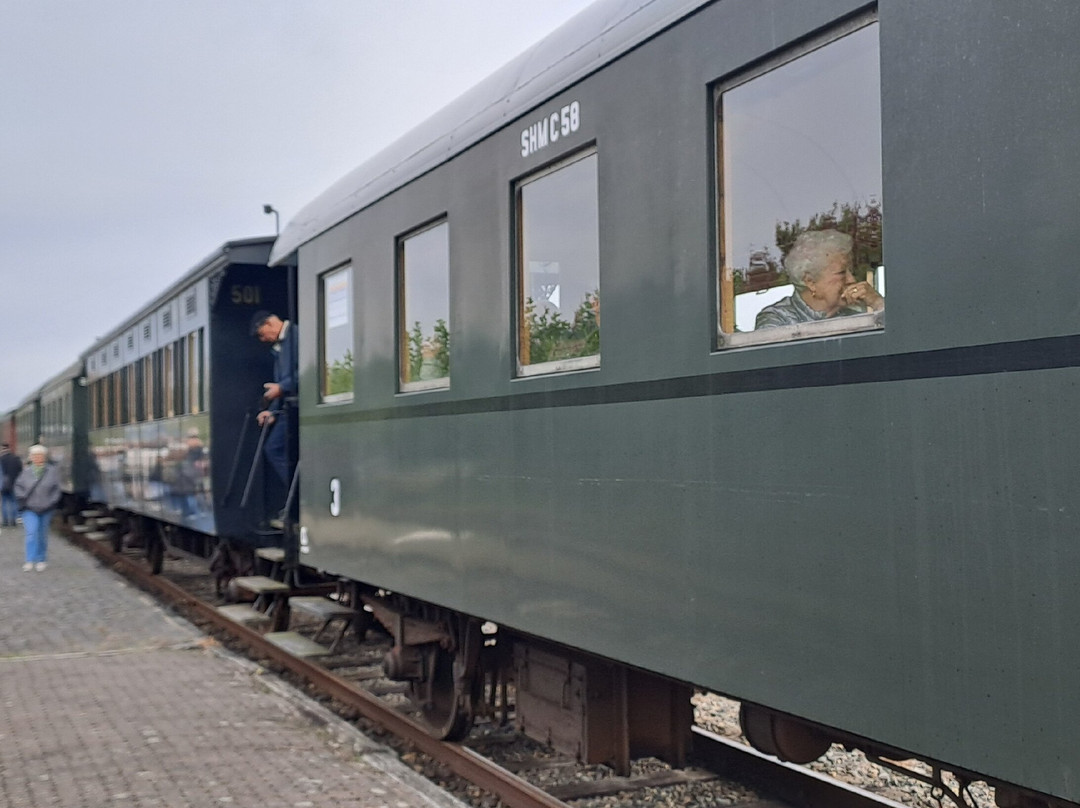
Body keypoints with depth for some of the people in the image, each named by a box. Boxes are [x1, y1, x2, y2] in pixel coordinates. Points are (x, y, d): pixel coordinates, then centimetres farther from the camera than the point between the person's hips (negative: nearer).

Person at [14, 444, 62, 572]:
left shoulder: (52, 471, -2)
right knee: (31, 533, -12)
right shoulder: (26, 471, 2)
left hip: (46, 510, 0)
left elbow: (56, 489, -2)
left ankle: (41, 560, 21)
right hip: (29, 509, 0)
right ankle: (30, 561, -9)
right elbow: (18, 486, 9)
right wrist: (22, 498, -6)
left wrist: (51, 503, -10)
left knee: (42, 536, 9)